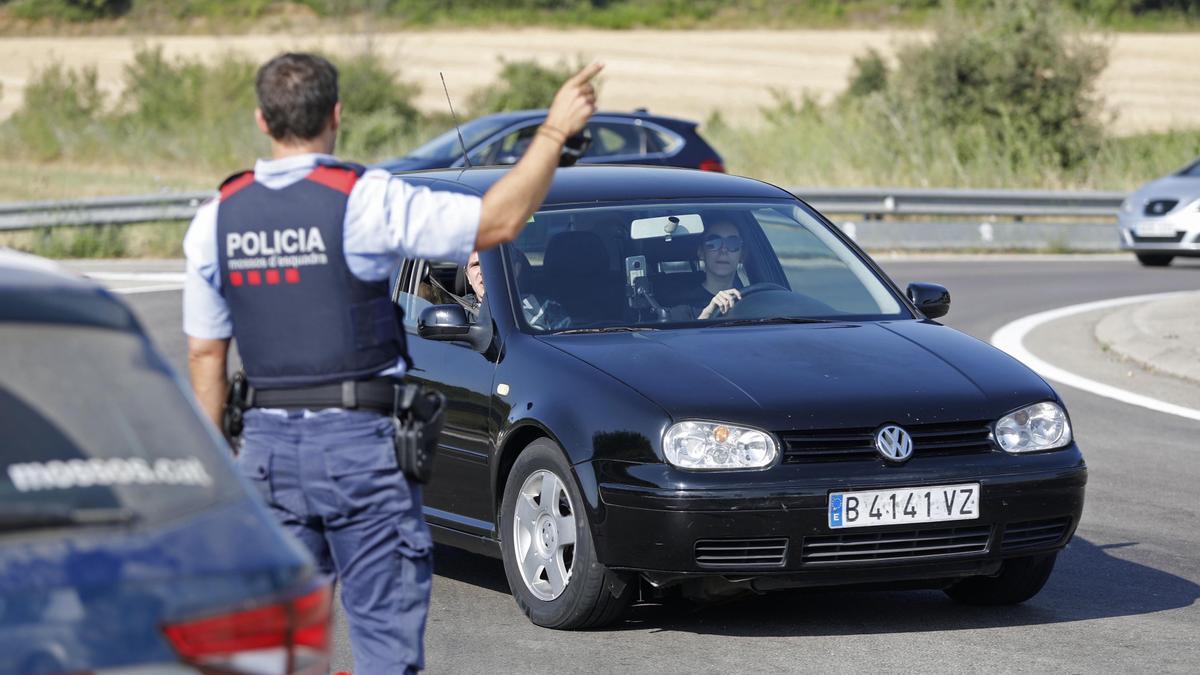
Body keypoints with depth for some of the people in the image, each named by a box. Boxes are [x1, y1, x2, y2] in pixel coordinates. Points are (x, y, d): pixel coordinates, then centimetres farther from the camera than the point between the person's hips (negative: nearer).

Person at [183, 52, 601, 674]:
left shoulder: (216, 219, 4)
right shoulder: (364, 202, -12)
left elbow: (205, 354, 7)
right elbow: (498, 221, -14)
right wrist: (555, 131, -6)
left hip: (267, 445, 5)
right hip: (360, 440, -4)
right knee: (386, 623, 0)